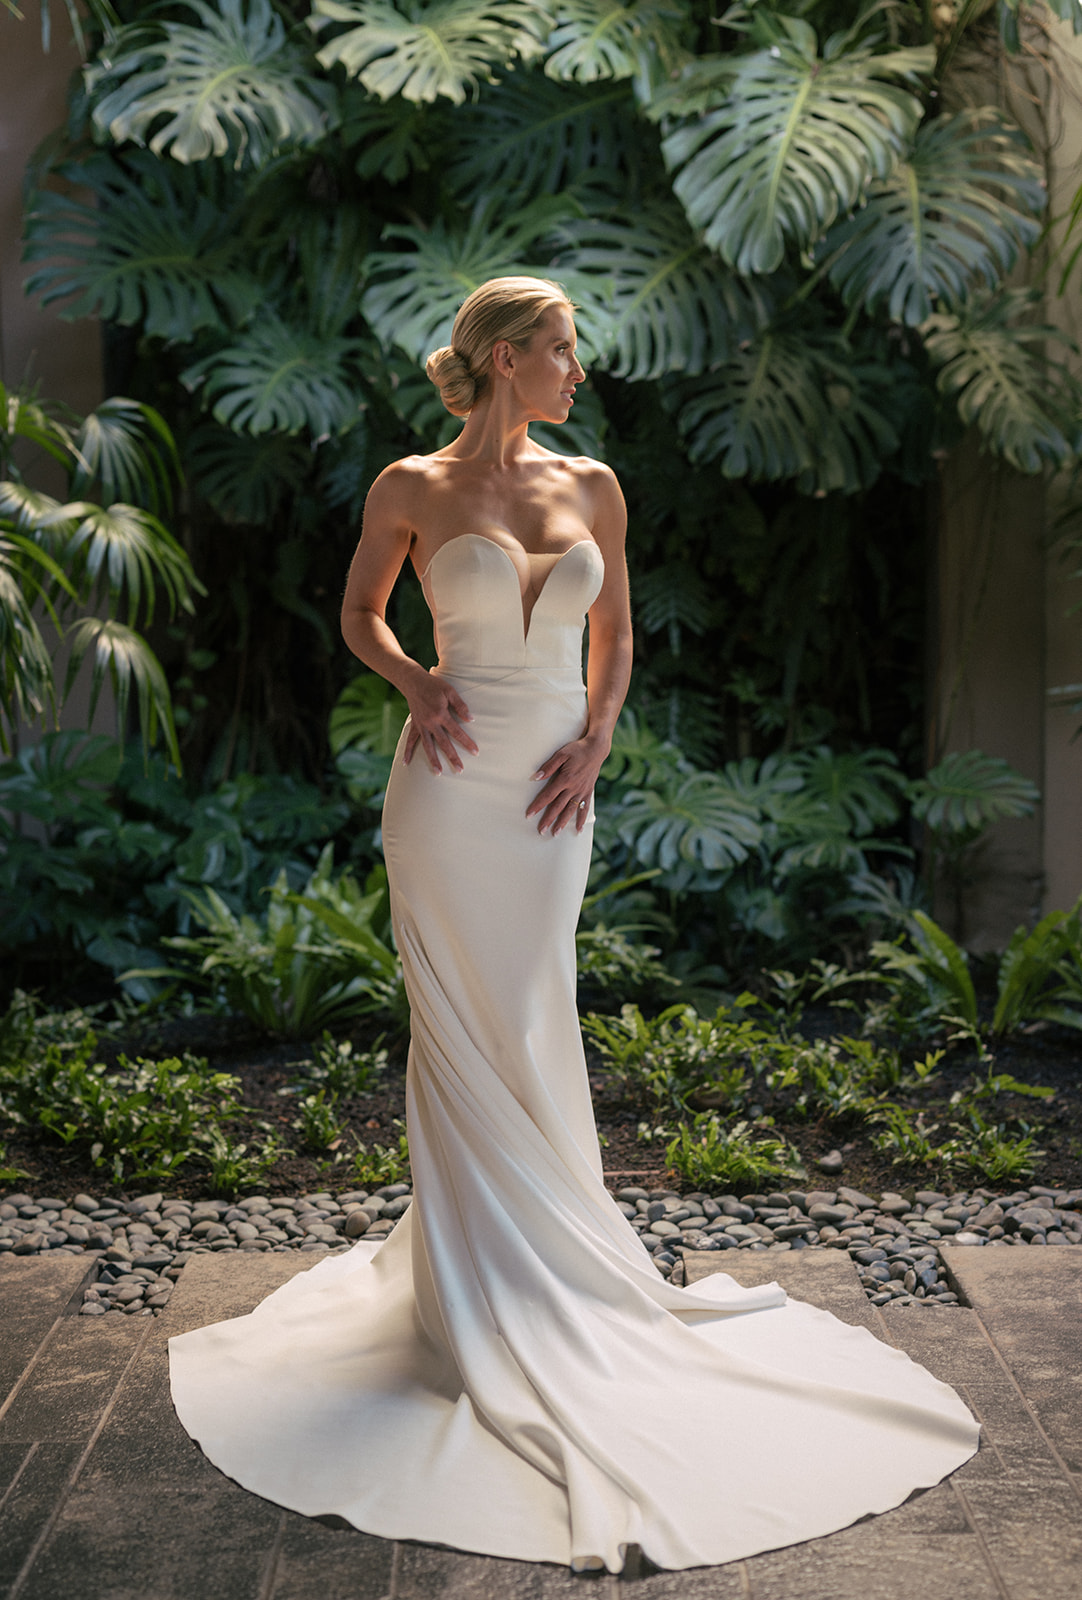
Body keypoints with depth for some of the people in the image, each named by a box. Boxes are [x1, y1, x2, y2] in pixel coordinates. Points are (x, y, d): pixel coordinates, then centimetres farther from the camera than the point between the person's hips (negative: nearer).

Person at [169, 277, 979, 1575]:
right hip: (450, 787, -3)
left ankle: (539, 1262, 28)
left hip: (552, 795, 3)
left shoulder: (592, 488, 9)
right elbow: (358, 615, 12)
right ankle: (474, 1295, 14)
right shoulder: (412, 488, 0)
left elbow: (614, 635, 16)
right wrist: (420, 685, -7)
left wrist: (593, 746, 1)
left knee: (531, 1032, 9)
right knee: (459, 1036, 1)